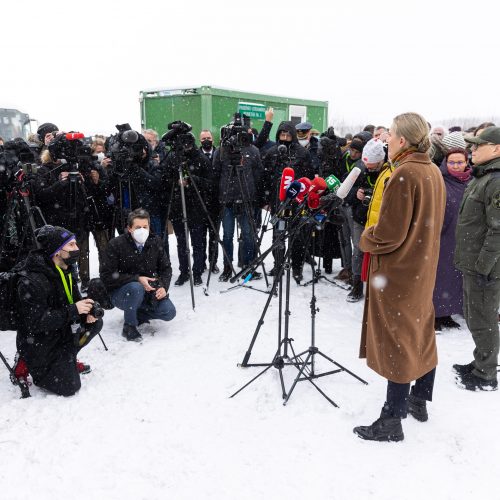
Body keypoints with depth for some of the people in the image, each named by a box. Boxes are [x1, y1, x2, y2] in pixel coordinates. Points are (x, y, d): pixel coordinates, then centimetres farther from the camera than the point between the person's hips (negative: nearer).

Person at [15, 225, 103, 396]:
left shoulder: (64, 272, 0)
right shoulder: (32, 281, -28)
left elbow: (75, 298, 13)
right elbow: (35, 322, -29)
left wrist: (87, 310, -10)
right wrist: (72, 311, -32)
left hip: (62, 332, 8)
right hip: (39, 344, -8)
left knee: (96, 323, -3)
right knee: (69, 387, -10)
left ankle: (68, 360, 11)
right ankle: (26, 366, 9)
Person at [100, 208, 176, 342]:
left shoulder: (156, 242, -4)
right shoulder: (116, 244, -16)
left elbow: (166, 268, 6)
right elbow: (106, 276, -18)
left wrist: (163, 287, -14)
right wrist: (137, 279, -25)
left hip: (148, 291, 4)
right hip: (120, 293, -4)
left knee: (169, 312, -17)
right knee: (136, 288, -37)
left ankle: (137, 315, 10)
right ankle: (129, 326, -14)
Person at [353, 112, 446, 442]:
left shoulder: (404, 174, -21)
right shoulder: (434, 173, 5)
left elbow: (389, 234, -21)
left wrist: (366, 239, -3)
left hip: (398, 271, -8)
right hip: (424, 267, 9)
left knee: (397, 342, 0)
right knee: (421, 335, 18)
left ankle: (392, 422, 11)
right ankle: (419, 402, 35)